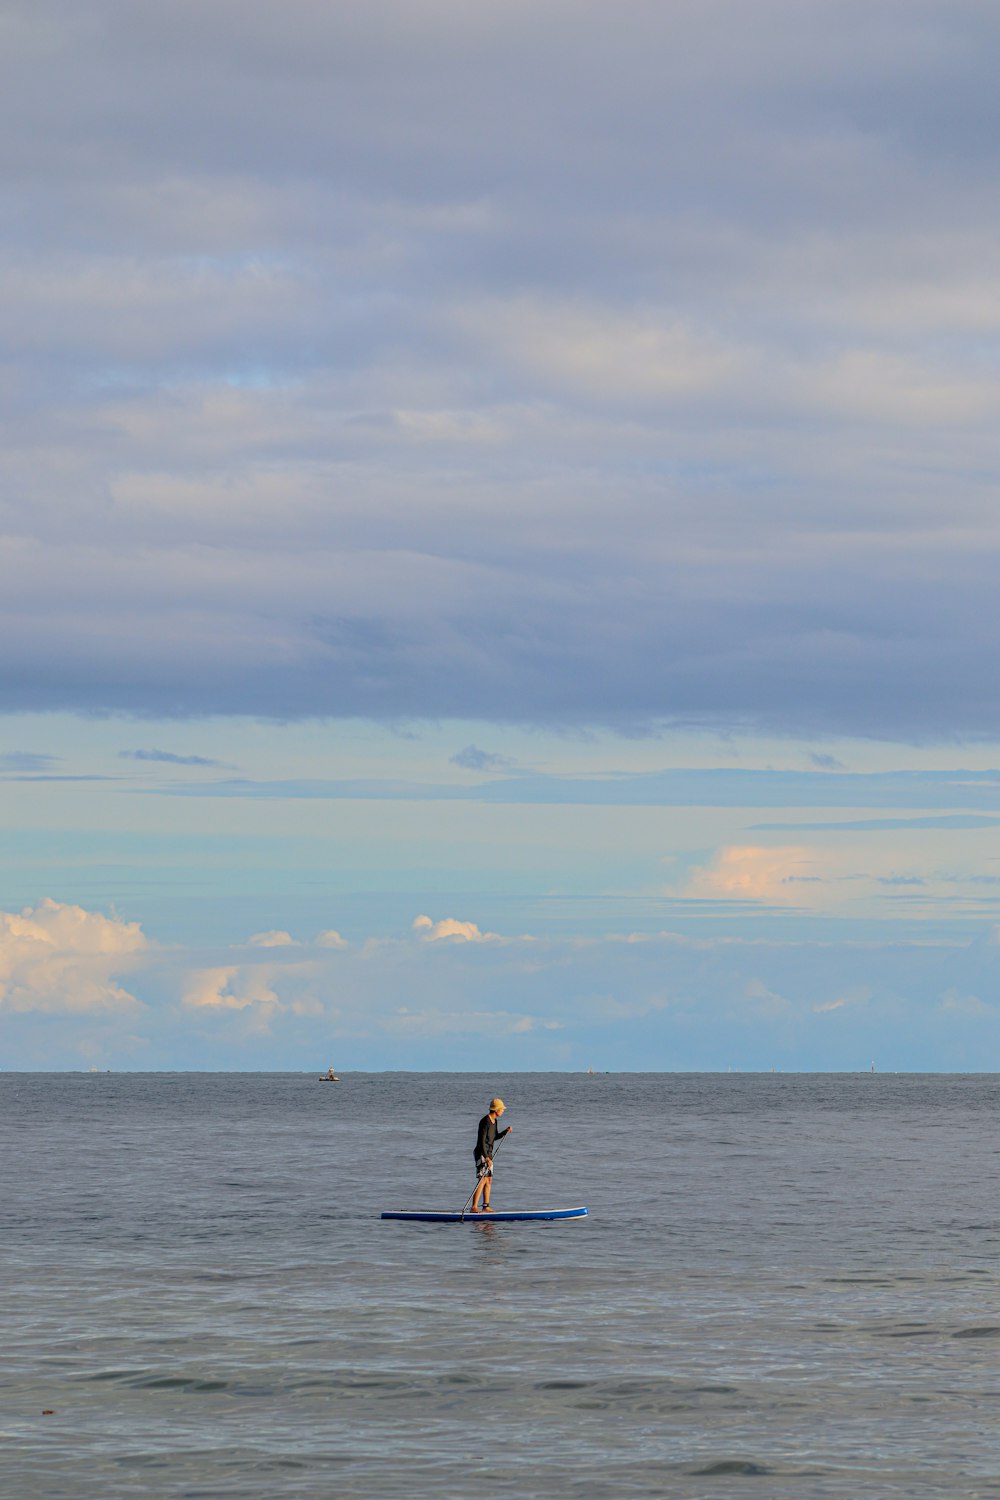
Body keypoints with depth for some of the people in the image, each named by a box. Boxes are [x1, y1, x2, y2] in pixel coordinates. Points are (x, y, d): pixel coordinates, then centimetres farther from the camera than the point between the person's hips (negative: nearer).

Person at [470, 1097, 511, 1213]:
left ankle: (486, 1206, 17)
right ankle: (474, 1207, -19)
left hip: (488, 1154, 10)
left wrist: (505, 1132, 8)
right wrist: (487, 1158, -28)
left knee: (489, 1180, 11)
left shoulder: (493, 1121, 11)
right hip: (482, 1153, -10)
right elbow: (482, 1141, -23)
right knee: (482, 1180, -15)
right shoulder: (485, 1122, -19)